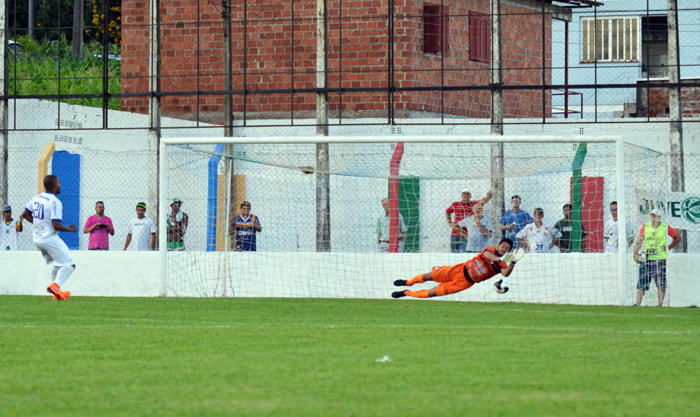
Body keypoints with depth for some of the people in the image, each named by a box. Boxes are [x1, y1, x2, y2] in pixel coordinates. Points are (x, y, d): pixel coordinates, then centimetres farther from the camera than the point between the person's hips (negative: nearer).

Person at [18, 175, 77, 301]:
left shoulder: (37, 198, 7)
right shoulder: (55, 202, -18)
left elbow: (25, 214, 14)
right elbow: (56, 225, -22)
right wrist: (70, 229, -6)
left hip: (37, 239, 9)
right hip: (50, 239, -9)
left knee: (57, 264, 23)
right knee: (69, 265, -6)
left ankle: (57, 293, 21)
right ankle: (55, 285, -26)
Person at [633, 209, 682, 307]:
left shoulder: (665, 227, 3)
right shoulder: (645, 227, 9)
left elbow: (678, 238, 11)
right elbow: (639, 241, 4)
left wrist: (668, 247, 2)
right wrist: (636, 254, -10)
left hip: (660, 258, -2)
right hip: (647, 259, 2)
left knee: (661, 284, -3)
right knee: (641, 283, -3)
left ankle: (660, 304, 2)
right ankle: (637, 304, -4)